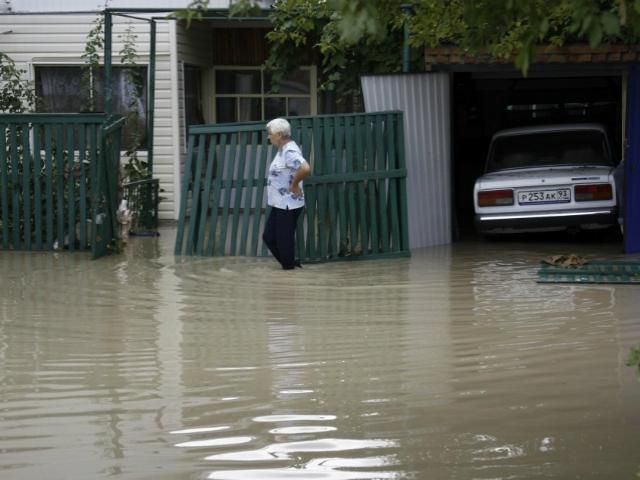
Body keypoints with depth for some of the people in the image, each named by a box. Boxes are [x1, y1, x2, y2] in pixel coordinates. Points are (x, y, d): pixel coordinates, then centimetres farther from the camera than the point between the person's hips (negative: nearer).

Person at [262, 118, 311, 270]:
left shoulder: (290, 151, -20)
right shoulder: (282, 150, 12)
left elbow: (305, 169, -36)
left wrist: (294, 185, -23)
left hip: (288, 204, -10)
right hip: (279, 203, 10)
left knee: (284, 240, -1)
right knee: (269, 236, 14)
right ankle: (291, 263, 25)